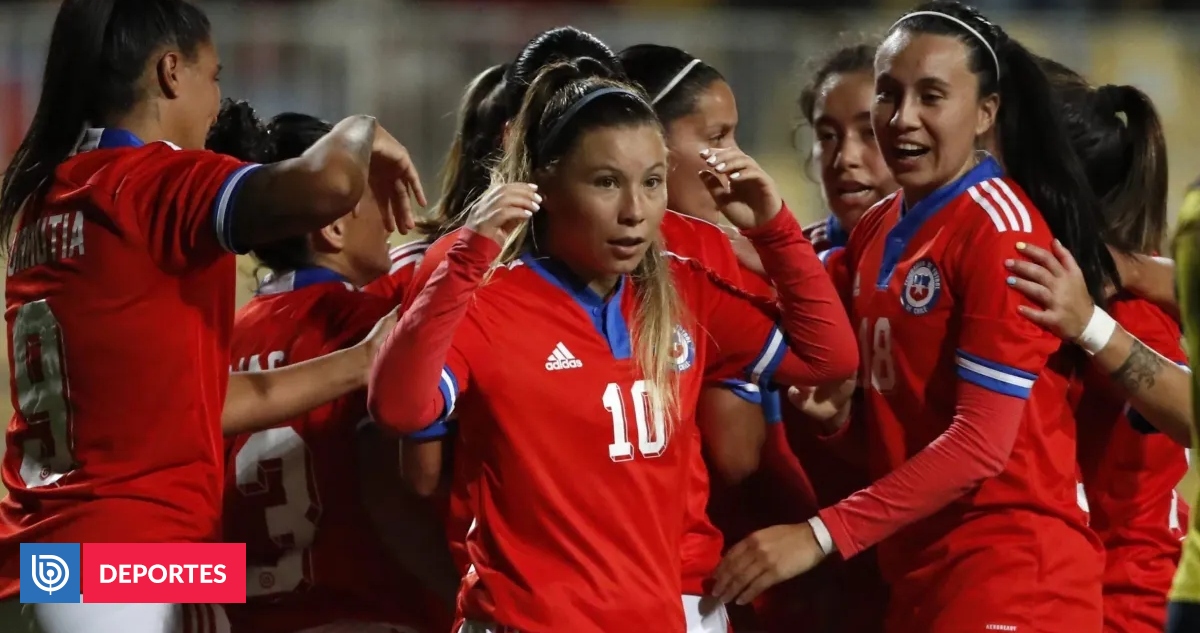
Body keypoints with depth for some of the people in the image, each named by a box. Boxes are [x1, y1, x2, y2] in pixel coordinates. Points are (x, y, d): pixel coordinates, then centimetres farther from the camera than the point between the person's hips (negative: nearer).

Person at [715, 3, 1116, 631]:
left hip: (1007, 569, -8)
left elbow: (982, 441, -18)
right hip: (913, 568, 8)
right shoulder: (877, 230, 11)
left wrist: (823, 533, -20)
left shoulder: (1001, 228, -13)